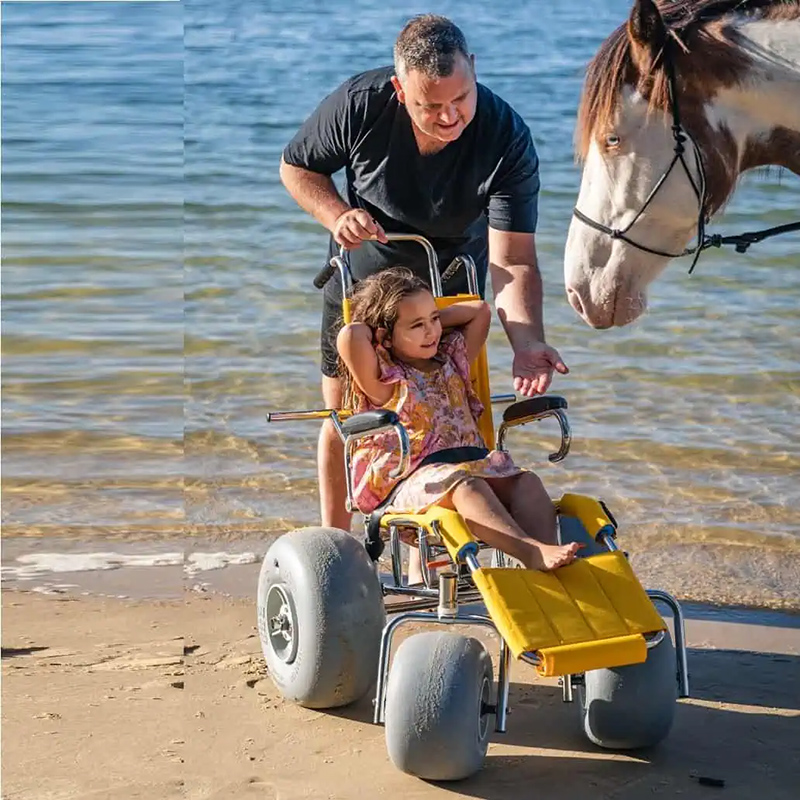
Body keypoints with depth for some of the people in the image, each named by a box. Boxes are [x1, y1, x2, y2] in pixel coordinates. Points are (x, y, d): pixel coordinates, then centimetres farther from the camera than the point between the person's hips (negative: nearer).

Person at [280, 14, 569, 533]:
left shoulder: (508, 139, -30)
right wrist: (337, 215, -28)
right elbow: (296, 166, -8)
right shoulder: (359, 105, -28)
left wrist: (527, 341, -48)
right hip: (362, 277, 1)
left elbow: (513, 260, -32)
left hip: (452, 286, 0)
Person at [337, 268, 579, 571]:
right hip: (410, 481, -7)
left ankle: (547, 551, -47)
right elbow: (350, 337, -15)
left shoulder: (451, 360, 25)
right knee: (462, 484, -38)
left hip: (472, 462, 7)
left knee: (525, 481, -21)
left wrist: (435, 318, 23)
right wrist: (363, 326, 7)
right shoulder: (383, 381, 2)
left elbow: (480, 310, 32)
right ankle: (531, 552, -56)